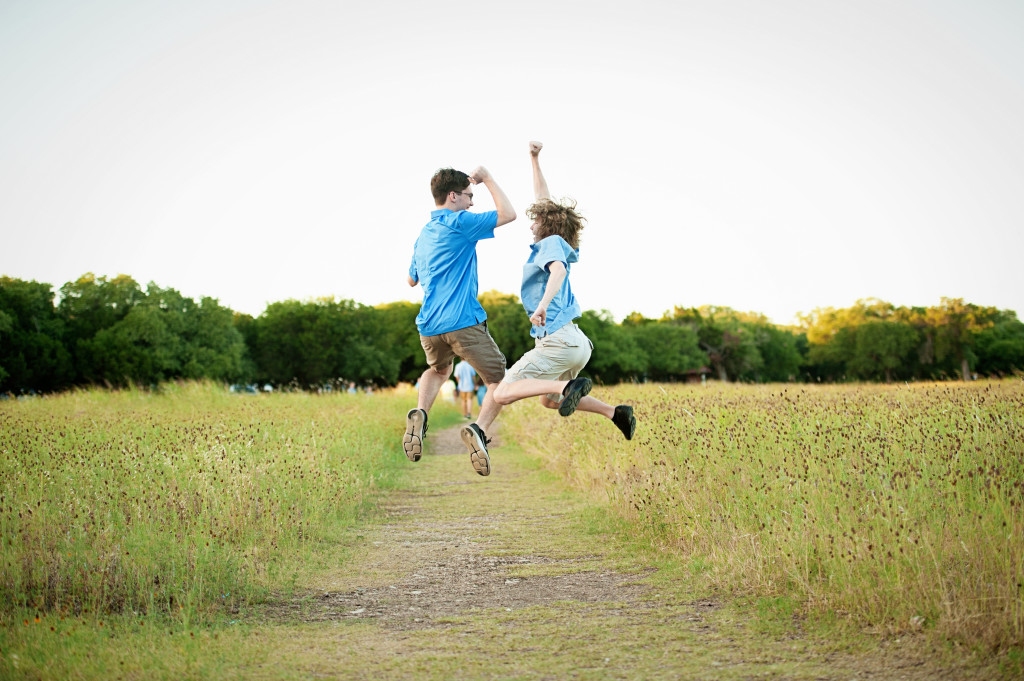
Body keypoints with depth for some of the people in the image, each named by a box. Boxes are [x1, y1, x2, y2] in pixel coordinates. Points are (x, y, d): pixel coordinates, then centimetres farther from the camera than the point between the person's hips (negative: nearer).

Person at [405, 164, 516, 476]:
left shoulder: (423, 235, 18)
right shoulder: (459, 223, -6)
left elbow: (412, 279, 32)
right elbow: (508, 214, -8)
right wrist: (487, 178, 3)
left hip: (429, 327, 7)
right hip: (463, 322, -7)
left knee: (438, 371, 34)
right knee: (500, 381, 4)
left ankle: (420, 413, 5)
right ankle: (479, 428, -22)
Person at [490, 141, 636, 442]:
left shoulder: (551, 243, -6)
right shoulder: (552, 243, 18)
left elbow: (558, 270, -29)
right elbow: (543, 199, 29)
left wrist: (544, 303, -45)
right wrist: (534, 159, 28)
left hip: (559, 341, -10)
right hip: (575, 341, 10)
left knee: (502, 394, -13)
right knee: (549, 401, 28)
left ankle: (569, 386, -26)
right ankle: (615, 412, 15)